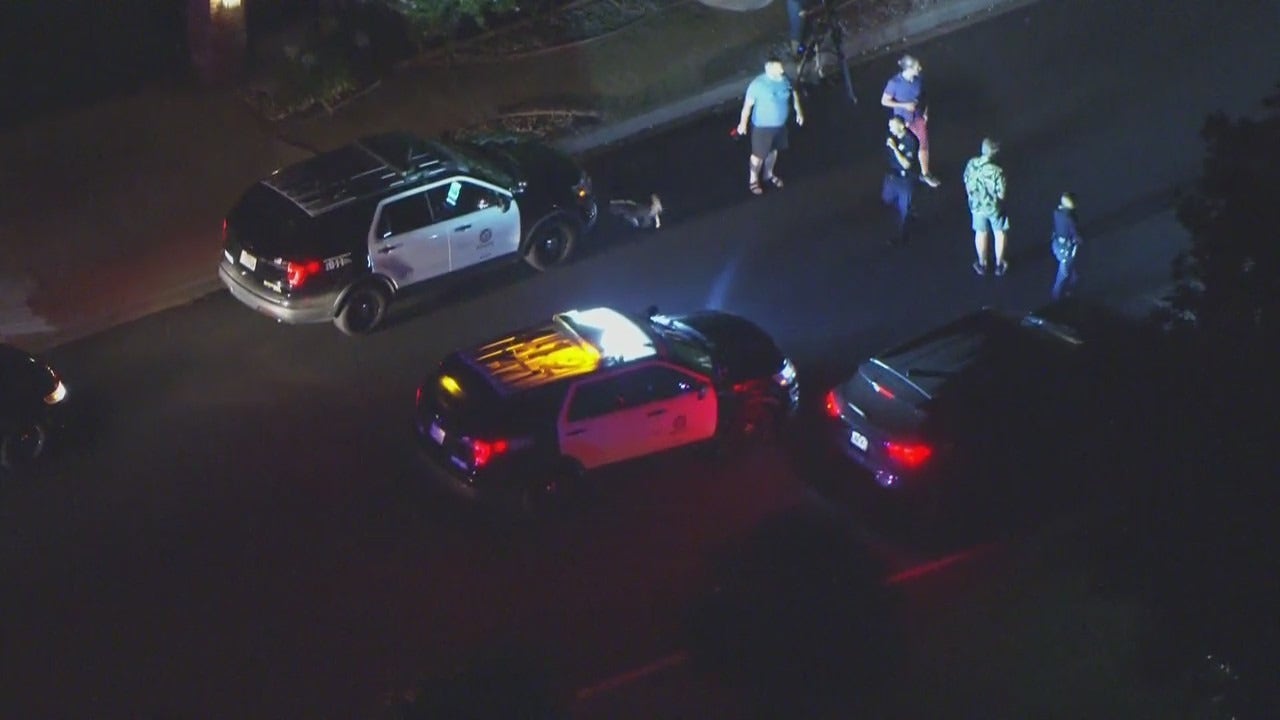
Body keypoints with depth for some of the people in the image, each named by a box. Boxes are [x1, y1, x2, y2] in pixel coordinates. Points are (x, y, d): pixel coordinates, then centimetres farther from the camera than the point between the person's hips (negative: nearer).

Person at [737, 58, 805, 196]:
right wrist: (743, 122, -24)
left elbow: (794, 93, 9)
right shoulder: (758, 84, -27)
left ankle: (768, 175, 48)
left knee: (773, 150, 25)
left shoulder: (785, 79, -9)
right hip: (762, 126, -6)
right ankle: (753, 180, 30)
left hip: (780, 124, 6)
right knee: (759, 155, 8)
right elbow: (748, 104, -22)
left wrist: (799, 111, 10)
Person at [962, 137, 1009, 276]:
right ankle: (999, 265, 36)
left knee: (981, 233, 26)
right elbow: (1001, 194, -23)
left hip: (976, 206, 4)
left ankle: (982, 264, 41)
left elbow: (967, 184, -3)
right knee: (1000, 233, 22)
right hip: (994, 207, -4)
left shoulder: (971, 164, -18)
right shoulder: (997, 171, -33)